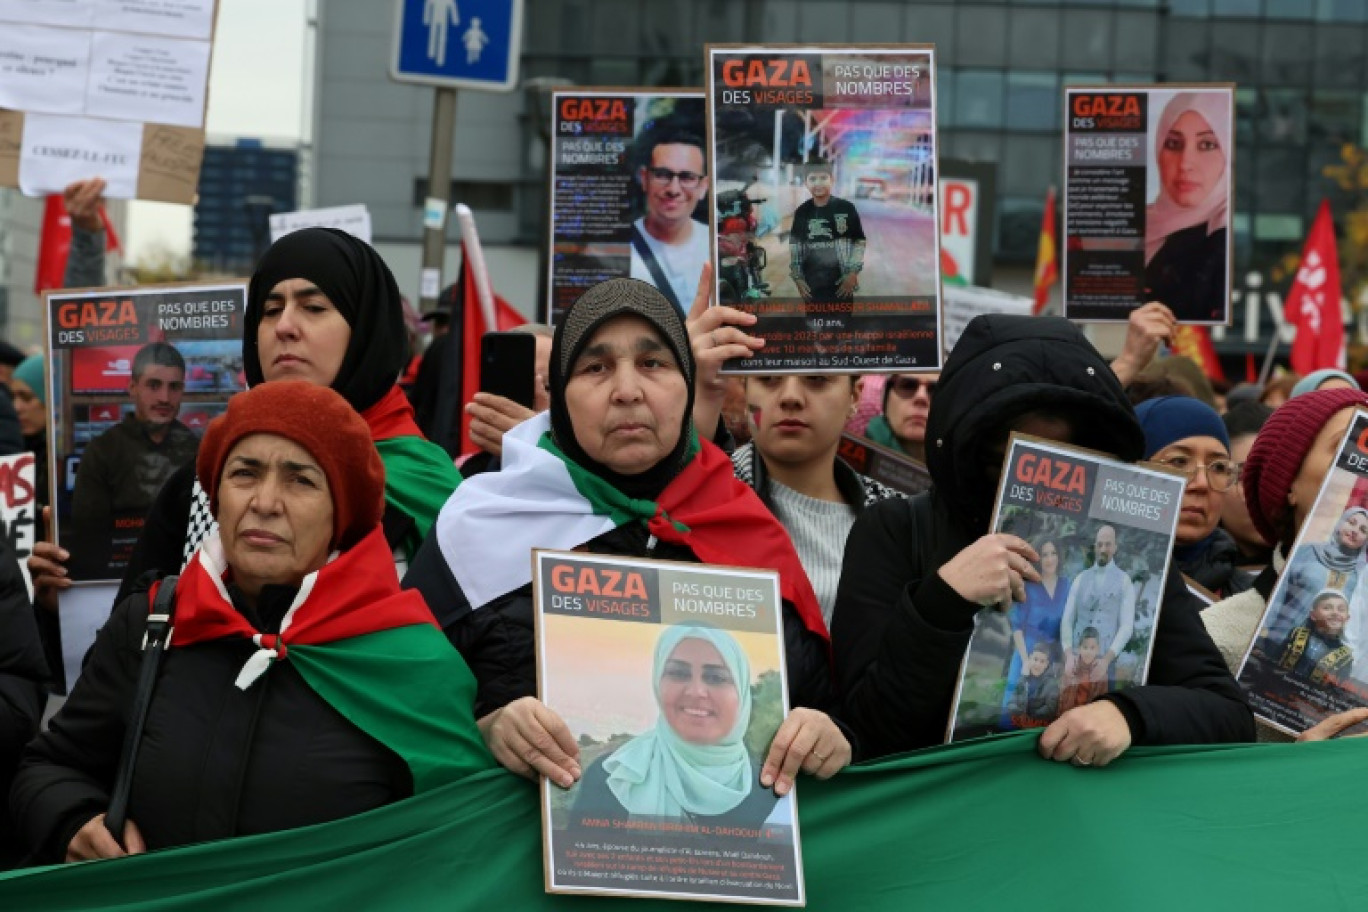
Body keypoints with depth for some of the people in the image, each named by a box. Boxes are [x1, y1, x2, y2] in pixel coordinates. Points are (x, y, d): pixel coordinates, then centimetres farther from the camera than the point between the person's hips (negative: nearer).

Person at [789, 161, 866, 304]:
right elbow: (795, 245, 9)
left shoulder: (846, 208, -6)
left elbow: (859, 242, -1)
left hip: (840, 282, -3)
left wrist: (853, 273, -8)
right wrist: (797, 277, 4)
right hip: (812, 284, 3)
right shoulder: (802, 212, 2)